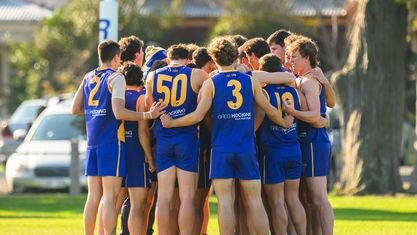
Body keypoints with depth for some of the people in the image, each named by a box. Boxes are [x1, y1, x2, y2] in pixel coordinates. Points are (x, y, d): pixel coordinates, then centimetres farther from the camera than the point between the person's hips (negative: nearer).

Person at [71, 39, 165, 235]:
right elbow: (119, 112, -19)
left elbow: (75, 109, 16)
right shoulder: (116, 78, -8)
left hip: (92, 143, 7)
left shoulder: (88, 78, 13)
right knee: (110, 196, -8)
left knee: (93, 196, 10)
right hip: (111, 140, -7)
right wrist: (147, 115, -19)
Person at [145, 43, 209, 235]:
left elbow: (148, 108, 13)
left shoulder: (153, 77, 5)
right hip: (188, 139, -2)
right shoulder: (197, 75, -2)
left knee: (164, 196, 4)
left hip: (163, 139, 2)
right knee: (187, 197, -2)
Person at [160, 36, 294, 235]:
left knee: (225, 201, -3)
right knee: (254, 200, 5)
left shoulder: (211, 83, -2)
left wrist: (171, 123, 5)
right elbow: (270, 110, 12)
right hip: (247, 149, 2)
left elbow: (198, 116, -8)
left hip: (221, 150, -2)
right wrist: (284, 122, 31)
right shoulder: (250, 81, 5)